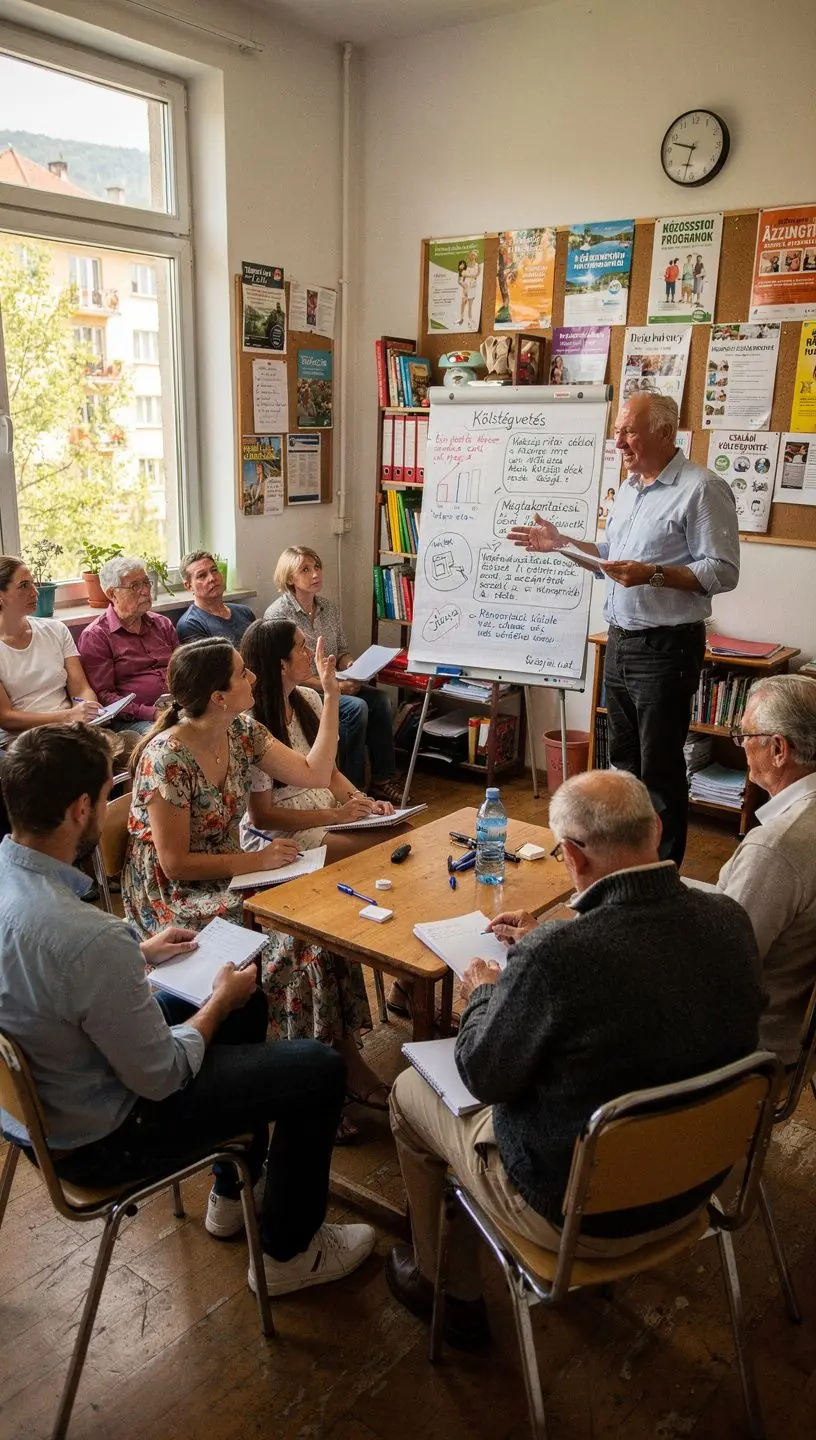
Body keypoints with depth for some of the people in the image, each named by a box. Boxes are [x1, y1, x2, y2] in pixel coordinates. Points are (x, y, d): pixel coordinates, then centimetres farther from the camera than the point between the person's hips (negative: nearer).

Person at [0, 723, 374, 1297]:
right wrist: (221, 999, -8)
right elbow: (162, 1078, -25)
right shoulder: (89, 938, -39)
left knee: (247, 1007, 23)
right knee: (321, 1068, -1)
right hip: (97, 1141, -8)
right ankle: (288, 1251, 23)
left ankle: (233, 1194, 39)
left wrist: (138, 953, 10)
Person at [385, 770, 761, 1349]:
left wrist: (483, 994, 0)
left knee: (409, 1090, 18)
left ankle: (428, 1274, 40)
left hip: (576, 1214, -6)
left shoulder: (555, 954, -35)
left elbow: (483, 1076, -18)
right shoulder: (732, 921, -15)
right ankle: (464, 1294, 40)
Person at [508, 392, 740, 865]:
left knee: (659, 771, 0)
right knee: (623, 760, 17)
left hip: (666, 648, -9)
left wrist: (652, 574, -27)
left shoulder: (702, 488, -13)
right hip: (621, 642, 9)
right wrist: (563, 542, 14)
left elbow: (723, 572, -18)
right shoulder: (629, 489, 15)